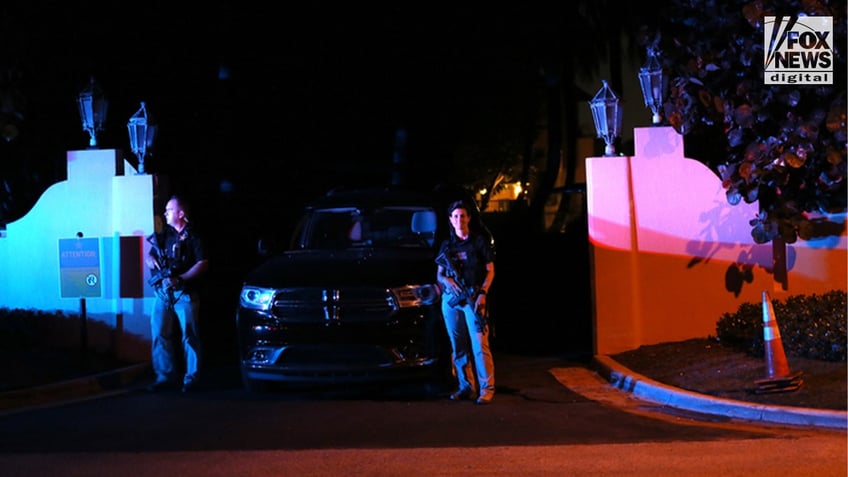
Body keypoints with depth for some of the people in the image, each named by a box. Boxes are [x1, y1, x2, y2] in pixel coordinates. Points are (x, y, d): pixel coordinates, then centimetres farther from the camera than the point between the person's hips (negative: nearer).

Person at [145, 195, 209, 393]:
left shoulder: (192, 237, -1)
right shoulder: (164, 234, 16)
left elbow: (202, 264, -8)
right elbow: (150, 254, 21)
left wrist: (180, 279, -17)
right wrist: (150, 259, -5)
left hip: (185, 293, -5)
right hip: (163, 293, 5)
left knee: (189, 337, -3)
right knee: (160, 335, 0)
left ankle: (191, 379, 1)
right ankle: (166, 376, 7)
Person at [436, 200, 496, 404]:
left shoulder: (479, 241, 3)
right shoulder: (446, 245, 14)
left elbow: (490, 270, 2)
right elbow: (439, 274, 17)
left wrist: (482, 293, -10)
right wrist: (447, 280, -6)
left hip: (473, 297, -4)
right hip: (450, 299, 4)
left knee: (479, 345, -11)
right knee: (458, 347, 4)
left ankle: (486, 388, -9)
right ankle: (465, 386, 10)